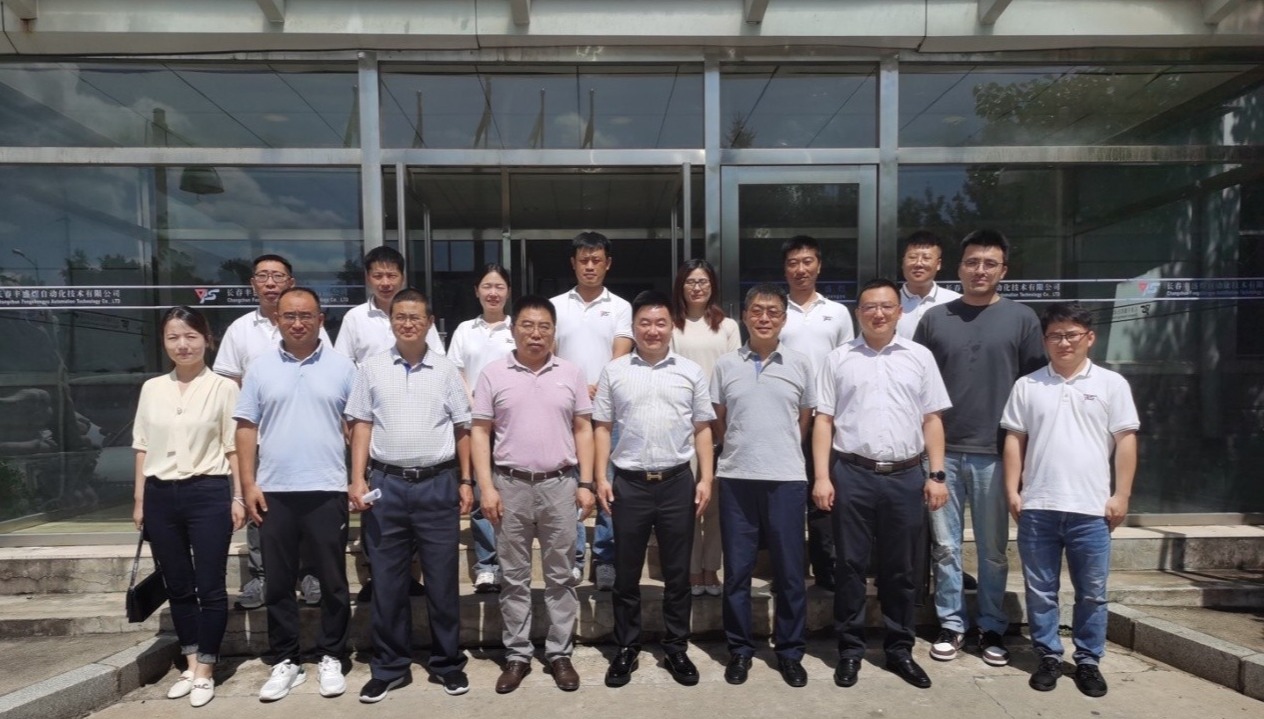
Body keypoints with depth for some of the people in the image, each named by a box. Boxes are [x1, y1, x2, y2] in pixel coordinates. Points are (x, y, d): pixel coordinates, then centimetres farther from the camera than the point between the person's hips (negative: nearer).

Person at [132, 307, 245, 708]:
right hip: (161, 495, 4)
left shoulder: (223, 387, -3)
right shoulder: (152, 388, 9)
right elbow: (142, 447, 11)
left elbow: (233, 447, -2)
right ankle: (191, 665, 27)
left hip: (207, 494, -4)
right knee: (178, 586, 13)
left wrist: (238, 497, -5)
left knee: (210, 586, 2)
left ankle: (205, 670, 15)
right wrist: (139, 500, 9)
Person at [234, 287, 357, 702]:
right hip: (274, 492, 2)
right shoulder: (260, 368, 5)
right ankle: (285, 661, 24)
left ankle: (331, 658, 22)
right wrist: (248, 483, -1)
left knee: (333, 581, 7)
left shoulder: (342, 368, 1)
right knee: (279, 583, 11)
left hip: (327, 490, -1)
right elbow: (246, 428, 5)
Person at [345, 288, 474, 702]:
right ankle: (389, 667, 24)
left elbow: (462, 429, 6)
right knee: (388, 580, 9)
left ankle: (447, 662, 23)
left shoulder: (446, 371, 4)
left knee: (443, 578, 7)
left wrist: (466, 481, 2)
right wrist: (357, 479, -3)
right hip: (387, 483, 1)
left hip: (438, 483, 0)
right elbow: (361, 425, 5)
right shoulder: (371, 369, 5)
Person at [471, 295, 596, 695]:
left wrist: (585, 484, -2)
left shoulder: (571, 374, 3)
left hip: (560, 484, 1)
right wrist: (486, 487, -8)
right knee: (514, 577, 10)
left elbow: (583, 430, 5)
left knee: (560, 575, 9)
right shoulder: (493, 375, 0)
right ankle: (517, 655, 24)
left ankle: (560, 654, 23)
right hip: (510, 485, 0)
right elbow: (480, 433, 0)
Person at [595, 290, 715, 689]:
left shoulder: (691, 371, 4)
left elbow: (702, 429, 6)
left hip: (678, 482, 1)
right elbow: (602, 428, 4)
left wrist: (706, 479, -1)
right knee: (626, 574, 10)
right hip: (629, 484, 0)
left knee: (677, 574, 11)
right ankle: (626, 650, 25)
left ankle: (676, 649, 26)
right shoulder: (614, 372, 3)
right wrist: (601, 477, -3)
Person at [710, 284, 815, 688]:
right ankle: (739, 650, 22)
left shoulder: (799, 365, 4)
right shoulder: (726, 365, 4)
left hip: (786, 479, 0)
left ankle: (789, 651, 23)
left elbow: (805, 421, 13)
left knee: (789, 570, 7)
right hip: (736, 479, 0)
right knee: (737, 569, 8)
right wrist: (742, 451, 11)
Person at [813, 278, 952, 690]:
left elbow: (932, 420, 7)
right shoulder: (839, 359, 4)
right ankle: (850, 649, 20)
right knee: (851, 566, 7)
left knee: (901, 569, 12)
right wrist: (822, 477, -4)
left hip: (905, 476, 1)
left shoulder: (920, 357, 7)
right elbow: (824, 420, 3)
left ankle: (899, 649, 27)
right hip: (852, 474, -1)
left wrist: (936, 476, 1)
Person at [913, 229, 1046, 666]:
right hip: (943, 450, 1)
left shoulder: (1021, 318, 3)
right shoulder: (935, 318, 6)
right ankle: (951, 624, 21)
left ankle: (993, 628, 25)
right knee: (945, 546, 8)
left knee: (993, 549, 11)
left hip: (995, 452, -1)